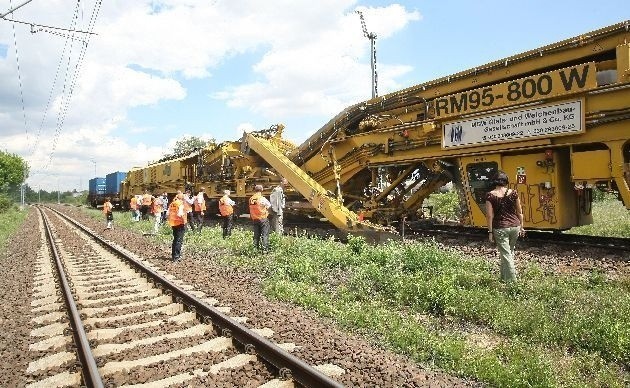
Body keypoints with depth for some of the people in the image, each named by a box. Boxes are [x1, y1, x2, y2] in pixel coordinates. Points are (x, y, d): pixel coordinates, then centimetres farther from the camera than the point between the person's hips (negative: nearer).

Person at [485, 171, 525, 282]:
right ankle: (504, 276, 33)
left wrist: (490, 231, -5)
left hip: (500, 228, -4)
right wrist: (521, 226, 15)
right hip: (515, 226, 4)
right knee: (510, 252, 22)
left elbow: (490, 215, -10)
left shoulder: (490, 195, -9)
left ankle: (512, 280, 4)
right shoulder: (513, 193, 0)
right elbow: (519, 212, 5)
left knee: (505, 255, 3)